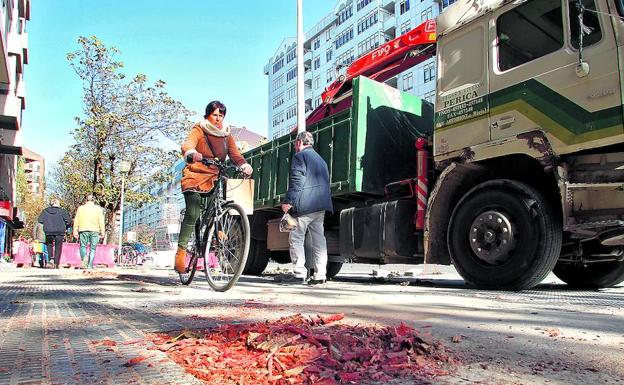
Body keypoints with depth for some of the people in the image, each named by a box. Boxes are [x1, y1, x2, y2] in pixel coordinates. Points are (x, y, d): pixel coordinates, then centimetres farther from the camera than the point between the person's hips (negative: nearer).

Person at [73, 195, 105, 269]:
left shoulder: (80, 208, 10)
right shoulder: (98, 208, 8)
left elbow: (76, 220, 7)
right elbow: (101, 221, 1)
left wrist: (75, 231, 8)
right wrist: (102, 232, 2)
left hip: (83, 230, 0)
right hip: (94, 230, 0)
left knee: (83, 246, 7)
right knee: (92, 248, 5)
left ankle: (84, 257, -23)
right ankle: (90, 265, 2)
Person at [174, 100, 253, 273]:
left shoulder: (226, 135, 15)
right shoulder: (198, 130, 1)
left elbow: (235, 153, 1)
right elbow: (187, 145, -18)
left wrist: (244, 165, -22)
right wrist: (192, 153, -44)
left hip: (215, 180, 4)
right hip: (195, 178, -4)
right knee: (192, 214, -19)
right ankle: (181, 251, -13)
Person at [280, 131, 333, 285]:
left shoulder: (300, 156, -1)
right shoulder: (320, 159, 26)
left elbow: (297, 181, -13)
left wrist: (288, 201, -14)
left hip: (304, 205, -8)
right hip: (321, 205, 8)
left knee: (296, 238, -3)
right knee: (318, 239, 6)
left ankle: (299, 274, -8)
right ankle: (319, 275, 5)